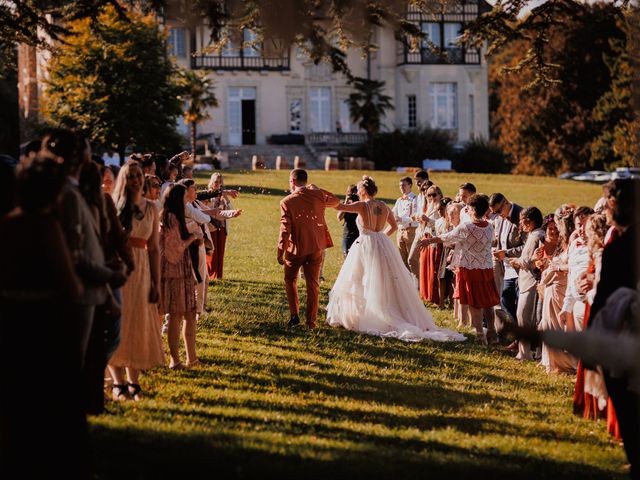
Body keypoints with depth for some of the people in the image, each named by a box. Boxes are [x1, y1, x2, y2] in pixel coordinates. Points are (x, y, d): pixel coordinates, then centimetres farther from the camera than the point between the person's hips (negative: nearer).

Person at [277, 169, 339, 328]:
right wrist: (316, 189, 19)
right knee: (313, 284, 9)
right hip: (316, 247, 2)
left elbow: (285, 229, -13)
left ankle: (294, 314, 8)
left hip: (296, 248, -2)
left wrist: (280, 252, -7)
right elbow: (335, 201, 18)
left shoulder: (287, 202, -13)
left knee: (290, 280, 18)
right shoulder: (318, 195, -4)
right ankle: (311, 320, 8)